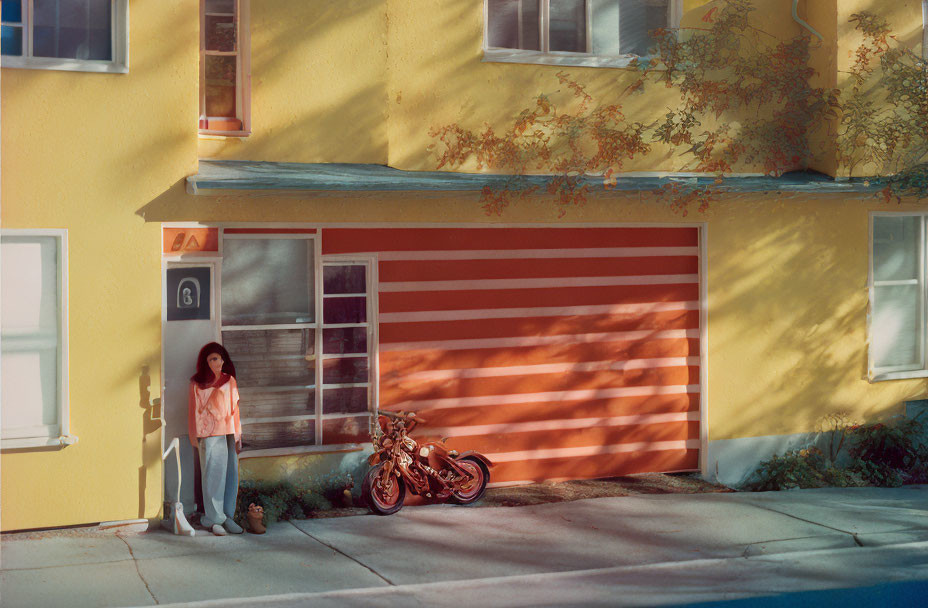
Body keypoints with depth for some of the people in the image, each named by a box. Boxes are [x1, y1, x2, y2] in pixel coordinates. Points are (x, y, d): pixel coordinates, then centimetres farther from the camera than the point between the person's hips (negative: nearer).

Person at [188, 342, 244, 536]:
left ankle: (227, 516, 11)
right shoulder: (198, 383, 2)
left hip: (228, 434, 4)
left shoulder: (230, 381, 13)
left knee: (231, 475, 3)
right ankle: (213, 519, 0)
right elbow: (194, 411, 2)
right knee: (213, 475, -5)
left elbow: (235, 408, 15)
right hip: (210, 434, -4)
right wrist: (195, 438, -1)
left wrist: (237, 436, 12)